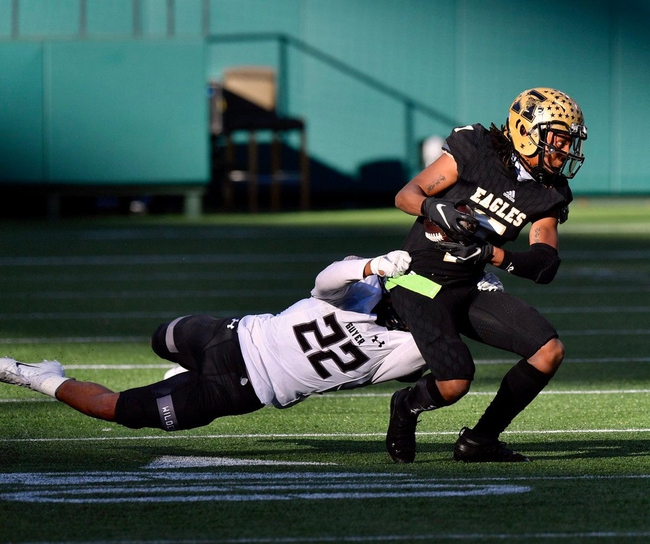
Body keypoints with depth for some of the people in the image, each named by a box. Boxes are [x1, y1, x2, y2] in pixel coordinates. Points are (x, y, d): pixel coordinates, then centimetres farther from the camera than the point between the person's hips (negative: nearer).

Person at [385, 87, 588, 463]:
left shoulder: (548, 195, 3)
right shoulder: (476, 149, -12)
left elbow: (545, 266, -7)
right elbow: (406, 195, -10)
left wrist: (495, 255, -25)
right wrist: (435, 209, -32)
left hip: (470, 289, 7)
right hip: (422, 283, -7)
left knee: (550, 351, -6)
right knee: (455, 382, -23)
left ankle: (481, 440, 6)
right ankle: (409, 405, 13)